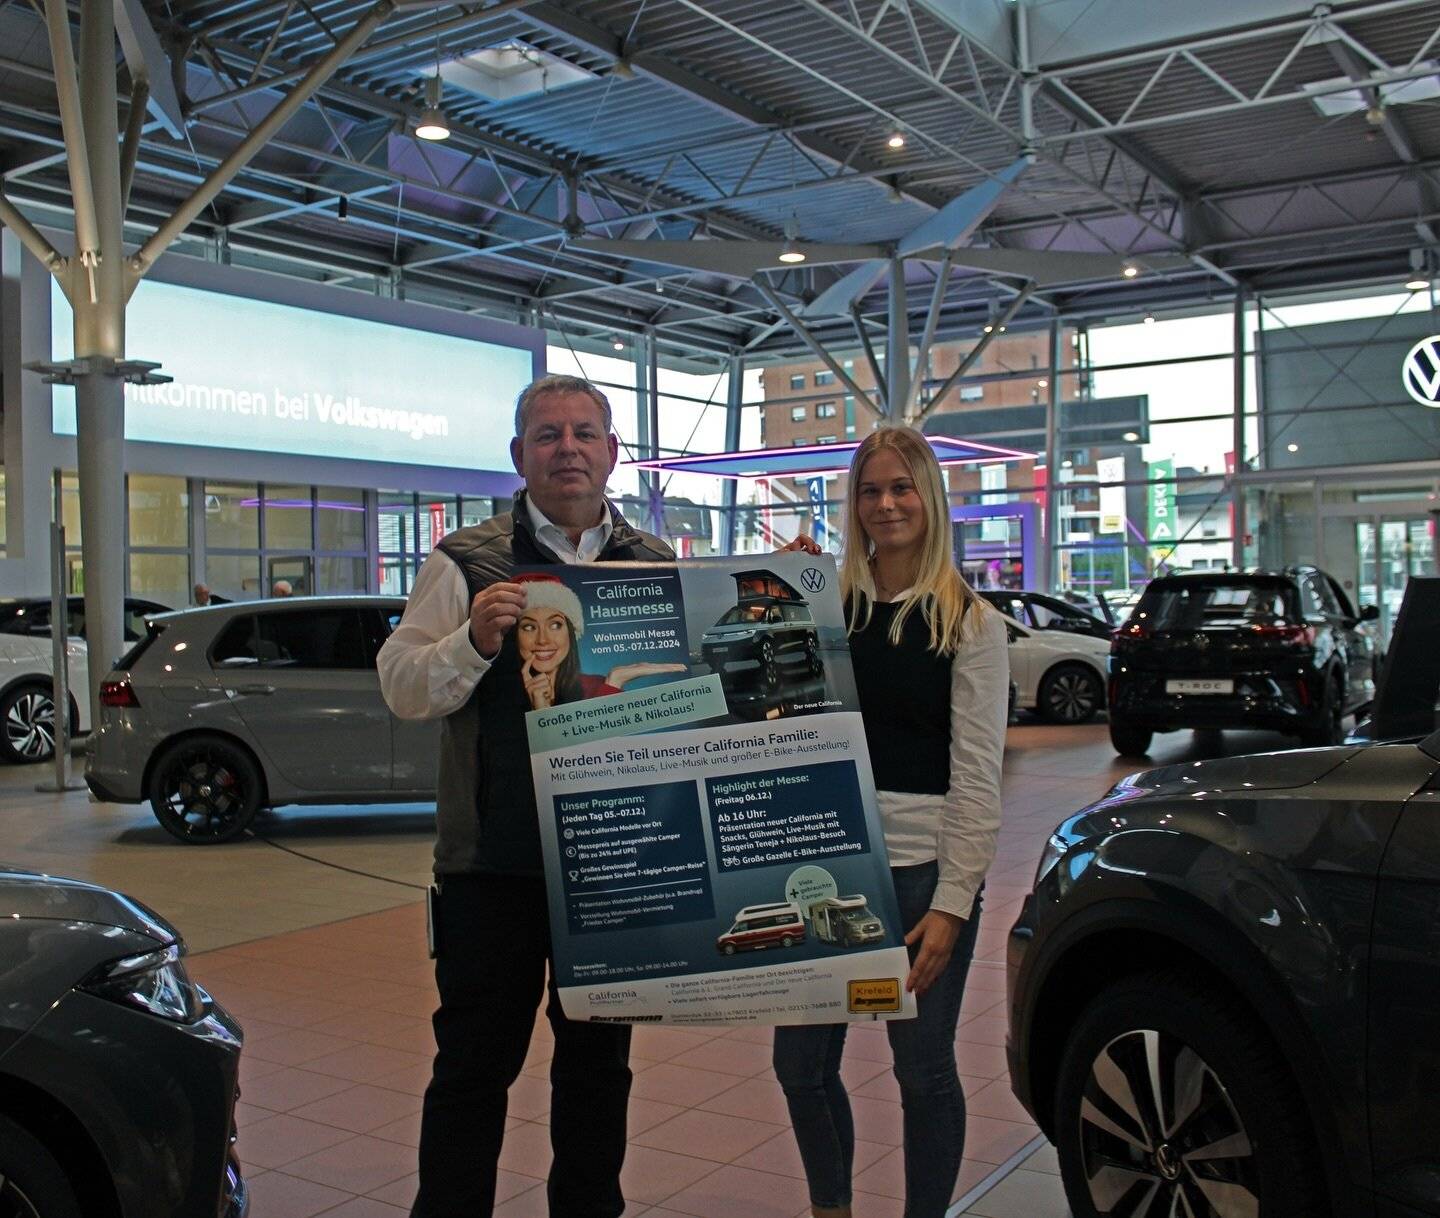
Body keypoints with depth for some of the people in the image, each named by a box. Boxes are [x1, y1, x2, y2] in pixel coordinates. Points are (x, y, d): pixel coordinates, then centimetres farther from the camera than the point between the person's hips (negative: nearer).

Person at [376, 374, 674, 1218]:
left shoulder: (658, 565, 8)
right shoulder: (466, 563, 0)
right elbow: (403, 688, -5)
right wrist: (474, 640, -22)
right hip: (496, 862, -3)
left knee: (600, 1060, 17)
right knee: (475, 1061, 7)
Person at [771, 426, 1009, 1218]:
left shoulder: (970, 622, -2)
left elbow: (977, 774, -6)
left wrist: (953, 901, -11)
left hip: (922, 868, -3)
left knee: (923, 1069, 8)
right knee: (800, 1062, 9)